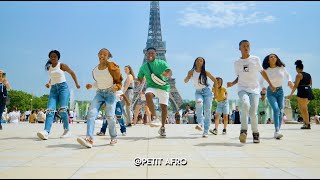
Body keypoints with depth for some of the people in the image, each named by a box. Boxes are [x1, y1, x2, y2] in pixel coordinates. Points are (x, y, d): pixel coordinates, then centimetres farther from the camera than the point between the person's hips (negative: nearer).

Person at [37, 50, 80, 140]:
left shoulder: (62, 65, 3)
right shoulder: (49, 68, 17)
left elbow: (72, 73, 11)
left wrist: (76, 84, 9)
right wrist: (49, 83, 12)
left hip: (63, 87, -4)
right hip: (53, 89, 4)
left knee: (62, 110, -16)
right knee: (50, 110, -14)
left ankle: (67, 130, -1)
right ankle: (46, 132, -28)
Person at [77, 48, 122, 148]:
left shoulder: (112, 67, -6)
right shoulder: (95, 70, 10)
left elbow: (119, 81, 0)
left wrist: (116, 87, -20)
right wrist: (91, 86, 8)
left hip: (110, 93, -4)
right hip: (99, 93, 4)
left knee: (109, 116, -10)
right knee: (92, 113, -16)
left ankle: (114, 138, 14)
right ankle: (89, 139, -24)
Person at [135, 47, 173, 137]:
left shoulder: (161, 63, -3)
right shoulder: (143, 67, 6)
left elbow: (170, 72, -15)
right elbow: (140, 78, 11)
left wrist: (167, 74, -41)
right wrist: (138, 82, -14)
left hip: (163, 87, -1)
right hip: (151, 86, 1)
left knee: (164, 107, -2)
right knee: (148, 95, -34)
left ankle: (162, 127, 18)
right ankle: (155, 118, -26)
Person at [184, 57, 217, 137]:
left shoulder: (205, 72, -6)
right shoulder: (192, 72, -2)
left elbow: (215, 81, 2)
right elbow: (185, 81, -8)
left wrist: (215, 92, 0)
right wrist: (189, 76, -28)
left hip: (207, 91, 0)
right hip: (198, 92, 1)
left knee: (207, 111, -4)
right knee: (199, 103, -33)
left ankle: (206, 132, 2)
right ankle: (200, 123, -27)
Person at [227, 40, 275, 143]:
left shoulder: (255, 59, 6)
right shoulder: (237, 63, 10)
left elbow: (262, 72, 16)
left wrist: (270, 85, 16)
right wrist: (232, 83, 1)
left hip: (254, 89, 0)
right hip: (242, 89, 0)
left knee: (253, 113, -9)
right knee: (246, 104, -31)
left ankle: (255, 134, 12)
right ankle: (243, 131, -28)